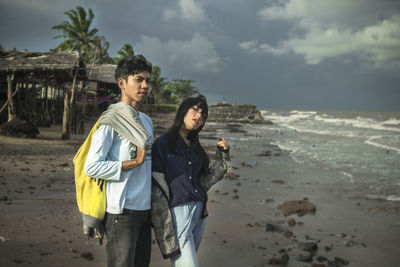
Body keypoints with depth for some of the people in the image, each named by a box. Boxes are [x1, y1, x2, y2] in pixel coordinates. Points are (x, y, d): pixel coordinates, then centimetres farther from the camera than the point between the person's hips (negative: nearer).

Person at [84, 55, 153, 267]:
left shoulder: (147, 121, 15)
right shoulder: (110, 121, -10)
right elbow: (91, 167, -17)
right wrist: (133, 163, -17)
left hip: (144, 209, 8)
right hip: (122, 212, -8)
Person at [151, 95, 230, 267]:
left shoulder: (194, 146, 16)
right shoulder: (163, 144, -4)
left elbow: (203, 182, 12)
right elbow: (156, 190, -9)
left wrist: (222, 157, 7)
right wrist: (166, 230, -15)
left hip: (199, 213, 7)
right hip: (177, 213, -7)